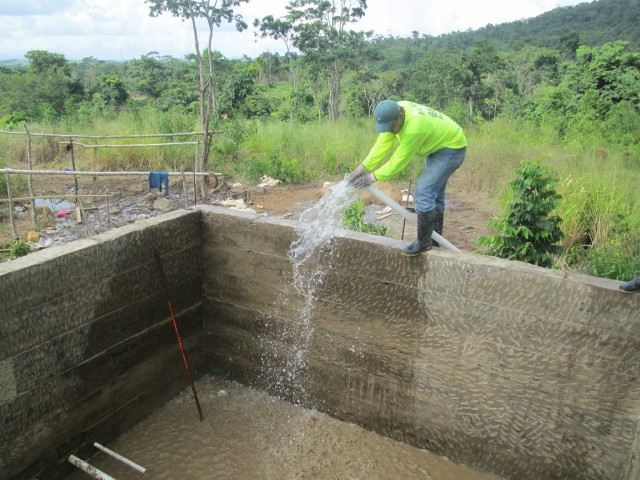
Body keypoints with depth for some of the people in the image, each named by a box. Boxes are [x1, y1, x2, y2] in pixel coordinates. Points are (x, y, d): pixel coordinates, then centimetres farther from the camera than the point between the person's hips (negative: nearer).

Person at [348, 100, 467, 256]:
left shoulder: (414, 126, -36)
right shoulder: (394, 113, -11)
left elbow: (400, 159, -28)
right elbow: (382, 145, -8)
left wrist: (375, 177, -23)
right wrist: (364, 167, -16)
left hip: (451, 148, -10)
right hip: (438, 147, 10)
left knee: (423, 191, -17)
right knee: (434, 193, 15)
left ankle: (424, 242, -8)